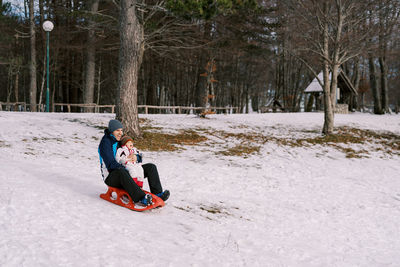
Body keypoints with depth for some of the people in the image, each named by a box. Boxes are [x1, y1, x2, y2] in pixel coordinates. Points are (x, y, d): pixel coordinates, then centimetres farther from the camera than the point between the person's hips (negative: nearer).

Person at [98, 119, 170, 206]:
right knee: (121, 172, -42)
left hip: (126, 173, 8)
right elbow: (111, 164, -22)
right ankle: (141, 198, -51)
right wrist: (126, 169, -31)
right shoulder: (105, 142, -11)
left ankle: (157, 193, -20)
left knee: (151, 167, -4)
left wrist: (135, 156, -12)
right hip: (111, 177, -7)